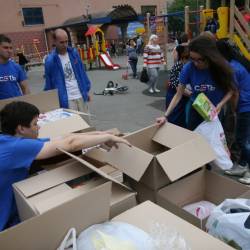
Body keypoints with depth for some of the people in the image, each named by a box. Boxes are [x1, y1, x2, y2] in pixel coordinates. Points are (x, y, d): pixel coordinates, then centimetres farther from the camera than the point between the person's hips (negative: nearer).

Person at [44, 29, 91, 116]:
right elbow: (49, 84, -4)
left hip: (81, 96, 5)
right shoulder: (50, 60, -10)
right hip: (67, 100, -4)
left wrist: (86, 90, 11)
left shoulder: (74, 53, 2)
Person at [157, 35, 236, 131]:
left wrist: (220, 105, -23)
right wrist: (166, 116, -23)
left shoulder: (221, 67, -19)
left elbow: (230, 90, -5)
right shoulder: (188, 68, -20)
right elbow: (178, 95, -14)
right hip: (196, 111, 1)